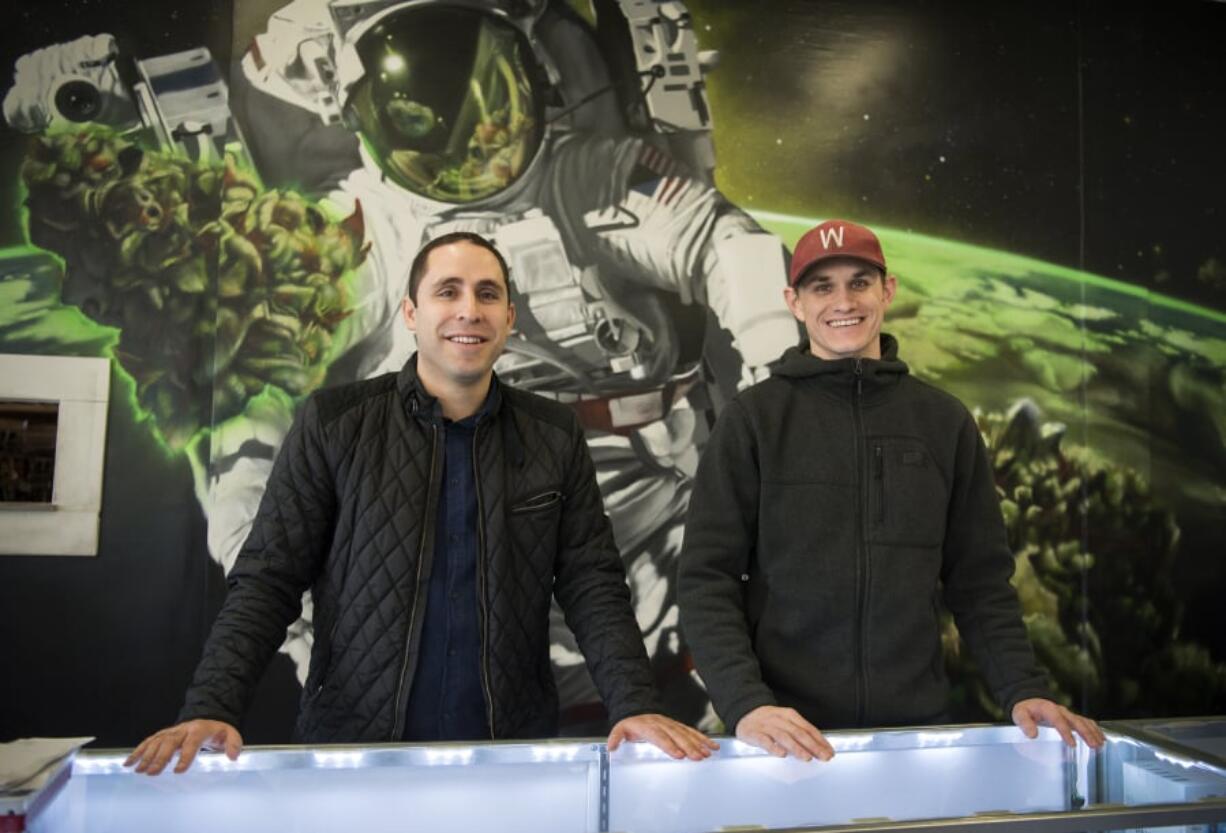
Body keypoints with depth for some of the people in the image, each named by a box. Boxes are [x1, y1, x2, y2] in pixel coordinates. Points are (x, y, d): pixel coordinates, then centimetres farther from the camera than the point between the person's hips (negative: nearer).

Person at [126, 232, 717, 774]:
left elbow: (593, 586, 0)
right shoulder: (333, 424, -4)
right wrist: (211, 708, -17)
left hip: (513, 753, 2)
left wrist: (633, 704, -13)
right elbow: (266, 581, -4)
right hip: (352, 751, -1)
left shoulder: (555, 437, 2)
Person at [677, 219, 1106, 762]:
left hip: (919, 723, 3)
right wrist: (746, 703, -18)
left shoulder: (945, 421, 6)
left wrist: (1022, 691, -3)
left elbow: (981, 579, 8)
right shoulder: (753, 419, -3)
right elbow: (707, 579, -7)